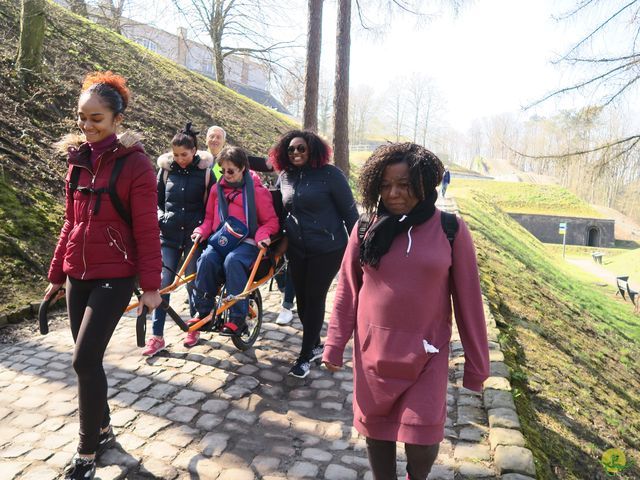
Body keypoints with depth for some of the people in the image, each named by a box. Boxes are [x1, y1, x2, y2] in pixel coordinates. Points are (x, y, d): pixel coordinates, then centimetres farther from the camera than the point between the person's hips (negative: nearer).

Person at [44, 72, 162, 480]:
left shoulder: (135, 162, -11)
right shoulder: (79, 159, 8)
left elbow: (147, 229, -13)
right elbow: (71, 222, 13)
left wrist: (151, 286, -14)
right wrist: (57, 274, 15)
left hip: (115, 276, -6)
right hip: (78, 275, 7)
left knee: (85, 361, -7)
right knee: (87, 361, 13)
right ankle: (104, 431, 34)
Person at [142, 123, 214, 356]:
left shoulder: (205, 170, -3)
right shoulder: (166, 169, 4)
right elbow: (157, 200, 14)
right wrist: (160, 218, -1)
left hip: (194, 235, -2)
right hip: (169, 234, 2)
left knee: (192, 282, 6)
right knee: (162, 282, -2)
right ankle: (157, 337, 6)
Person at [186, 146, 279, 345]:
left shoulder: (257, 190, 0)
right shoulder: (217, 189, 13)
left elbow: (271, 221, 3)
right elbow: (210, 217, 22)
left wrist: (263, 235, -17)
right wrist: (202, 231, 2)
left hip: (247, 242, -3)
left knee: (232, 261, -36)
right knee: (207, 258, -30)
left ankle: (238, 319, -29)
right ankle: (202, 313, -17)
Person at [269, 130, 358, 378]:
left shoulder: (329, 174, -11)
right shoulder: (285, 177, 5)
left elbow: (349, 210, -8)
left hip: (327, 250, -6)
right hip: (297, 250, 6)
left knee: (314, 299, 1)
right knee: (302, 299, 12)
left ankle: (305, 355, 16)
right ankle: (316, 346, 33)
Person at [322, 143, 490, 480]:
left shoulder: (450, 230, -8)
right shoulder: (366, 229, -3)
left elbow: (467, 300, -4)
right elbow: (347, 291, 2)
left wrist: (476, 364, 0)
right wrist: (335, 345, -1)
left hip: (426, 355, -1)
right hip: (373, 352, 2)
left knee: (422, 441, 0)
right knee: (376, 431, 14)